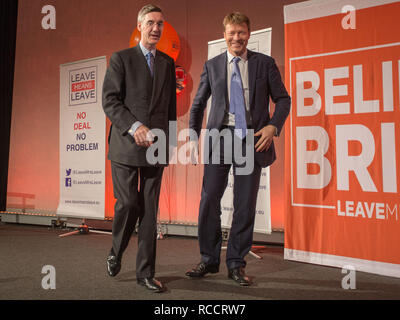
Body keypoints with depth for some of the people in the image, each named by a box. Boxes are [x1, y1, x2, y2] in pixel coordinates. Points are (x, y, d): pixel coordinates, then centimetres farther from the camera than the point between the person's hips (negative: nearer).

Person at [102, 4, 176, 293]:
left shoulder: (167, 63, 16)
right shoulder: (121, 59, 4)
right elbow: (110, 100, -6)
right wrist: (135, 127, -18)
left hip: (156, 146, 3)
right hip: (126, 144, -3)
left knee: (150, 210, 2)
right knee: (128, 204, -6)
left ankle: (146, 272, 11)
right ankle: (116, 253, 24)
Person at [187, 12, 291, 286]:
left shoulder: (265, 63, 6)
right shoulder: (212, 65, 11)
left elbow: (283, 99, 8)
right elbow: (198, 104, 15)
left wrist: (274, 126, -9)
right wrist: (193, 137, 7)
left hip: (252, 139, -1)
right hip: (220, 137, 1)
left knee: (245, 204, 3)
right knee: (209, 199, -1)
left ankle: (236, 264, 17)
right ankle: (209, 260, 16)